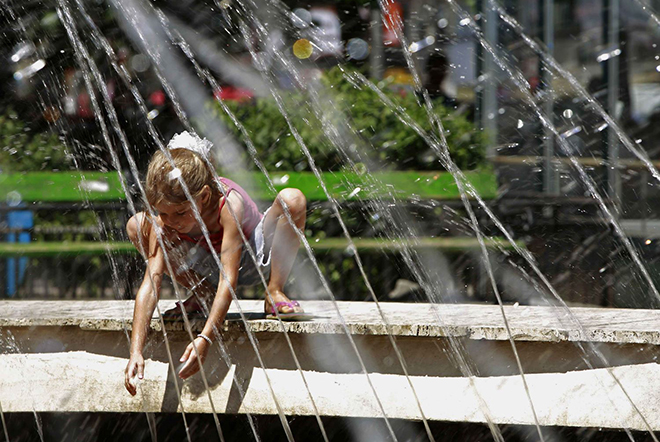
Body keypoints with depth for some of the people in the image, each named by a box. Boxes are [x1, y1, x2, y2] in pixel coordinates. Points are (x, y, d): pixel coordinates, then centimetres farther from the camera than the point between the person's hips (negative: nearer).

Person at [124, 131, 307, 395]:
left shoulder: (229, 203, -38)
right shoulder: (162, 219, -28)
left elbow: (229, 279, -43)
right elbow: (151, 282, -34)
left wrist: (205, 339, -53)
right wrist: (136, 352, -45)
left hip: (253, 258, -3)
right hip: (207, 267, 3)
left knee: (291, 200, -33)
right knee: (136, 226, -18)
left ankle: (274, 294, -14)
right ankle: (202, 294, -1)